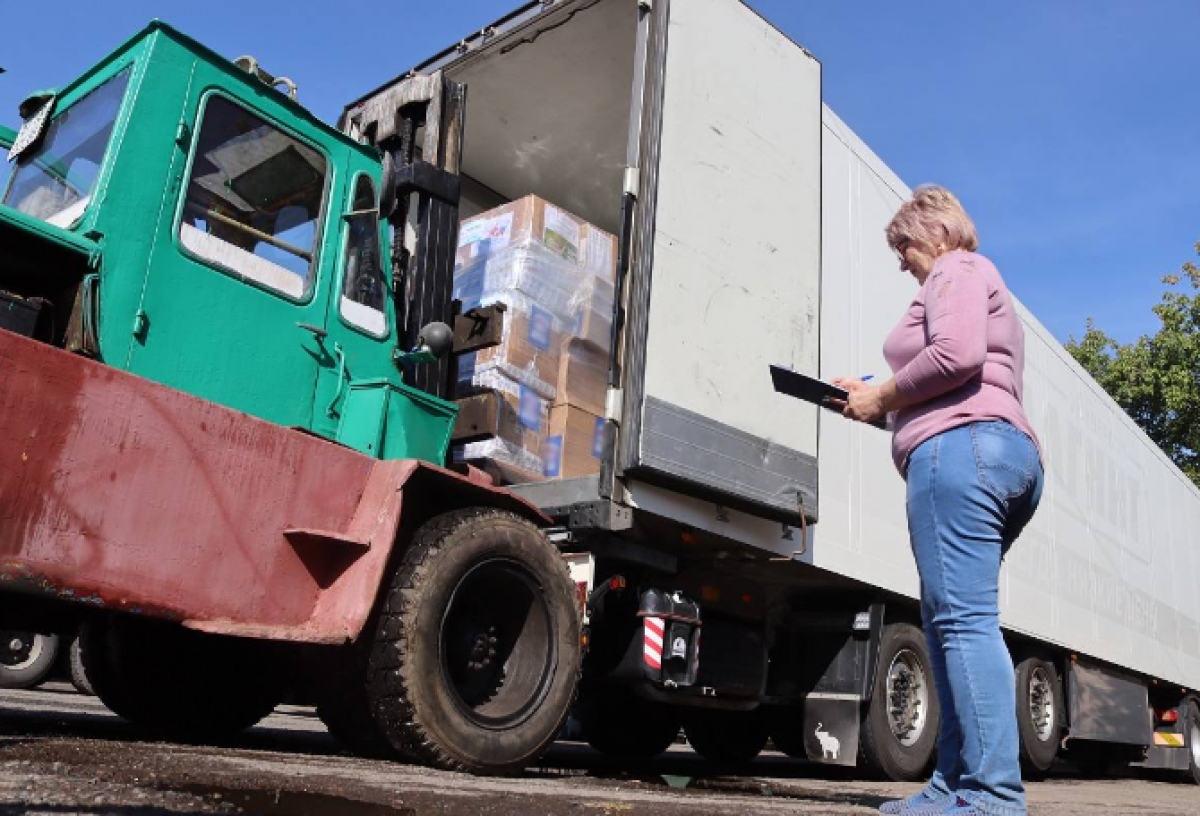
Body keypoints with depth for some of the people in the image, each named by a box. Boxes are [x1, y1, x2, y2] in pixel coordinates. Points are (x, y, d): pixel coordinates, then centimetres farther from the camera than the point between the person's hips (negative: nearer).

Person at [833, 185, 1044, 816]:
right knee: (948, 622, 7)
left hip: (959, 447, -11)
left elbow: (957, 355, -15)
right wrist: (878, 400, 18)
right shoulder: (982, 286, 35)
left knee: (963, 619, -16)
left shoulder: (956, 271, 5)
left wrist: (882, 396, -4)